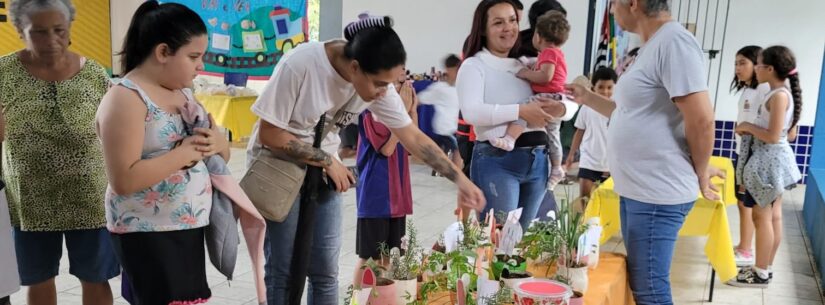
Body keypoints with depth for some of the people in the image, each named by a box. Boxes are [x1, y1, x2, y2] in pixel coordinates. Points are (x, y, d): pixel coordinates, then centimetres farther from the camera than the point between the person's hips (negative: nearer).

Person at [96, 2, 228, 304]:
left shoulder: (184, 91, 11)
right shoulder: (126, 99, -14)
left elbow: (225, 152, 16)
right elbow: (124, 180, -23)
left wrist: (216, 142, -7)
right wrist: (186, 152, -19)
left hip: (189, 227, 8)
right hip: (147, 234, -8)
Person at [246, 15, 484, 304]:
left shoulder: (376, 79, -14)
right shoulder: (300, 64, -30)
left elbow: (413, 136, -7)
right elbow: (269, 135, -22)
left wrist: (460, 179, -12)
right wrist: (328, 161, -20)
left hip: (322, 168, 5)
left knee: (325, 270, 4)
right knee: (283, 269, -5)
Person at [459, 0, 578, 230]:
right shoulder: (474, 65, -1)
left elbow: (571, 103, 16)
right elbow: (471, 112, -18)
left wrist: (561, 108, -8)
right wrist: (521, 111, -22)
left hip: (537, 160, 6)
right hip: (497, 160, -6)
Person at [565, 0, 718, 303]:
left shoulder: (674, 41, -18)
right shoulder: (651, 47, 14)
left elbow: (701, 120, -21)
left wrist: (700, 175, -8)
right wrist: (588, 98, 19)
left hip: (656, 194, -10)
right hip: (637, 190, 10)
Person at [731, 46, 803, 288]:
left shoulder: (779, 95, -20)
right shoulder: (782, 94, 9)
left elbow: (773, 136, -25)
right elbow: (785, 131, 13)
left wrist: (748, 127, -10)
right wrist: (750, 129, 7)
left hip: (769, 161, -10)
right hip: (774, 160, 10)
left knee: (762, 216, -2)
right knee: (773, 216, 14)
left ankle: (761, 274, 6)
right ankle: (765, 268, 23)